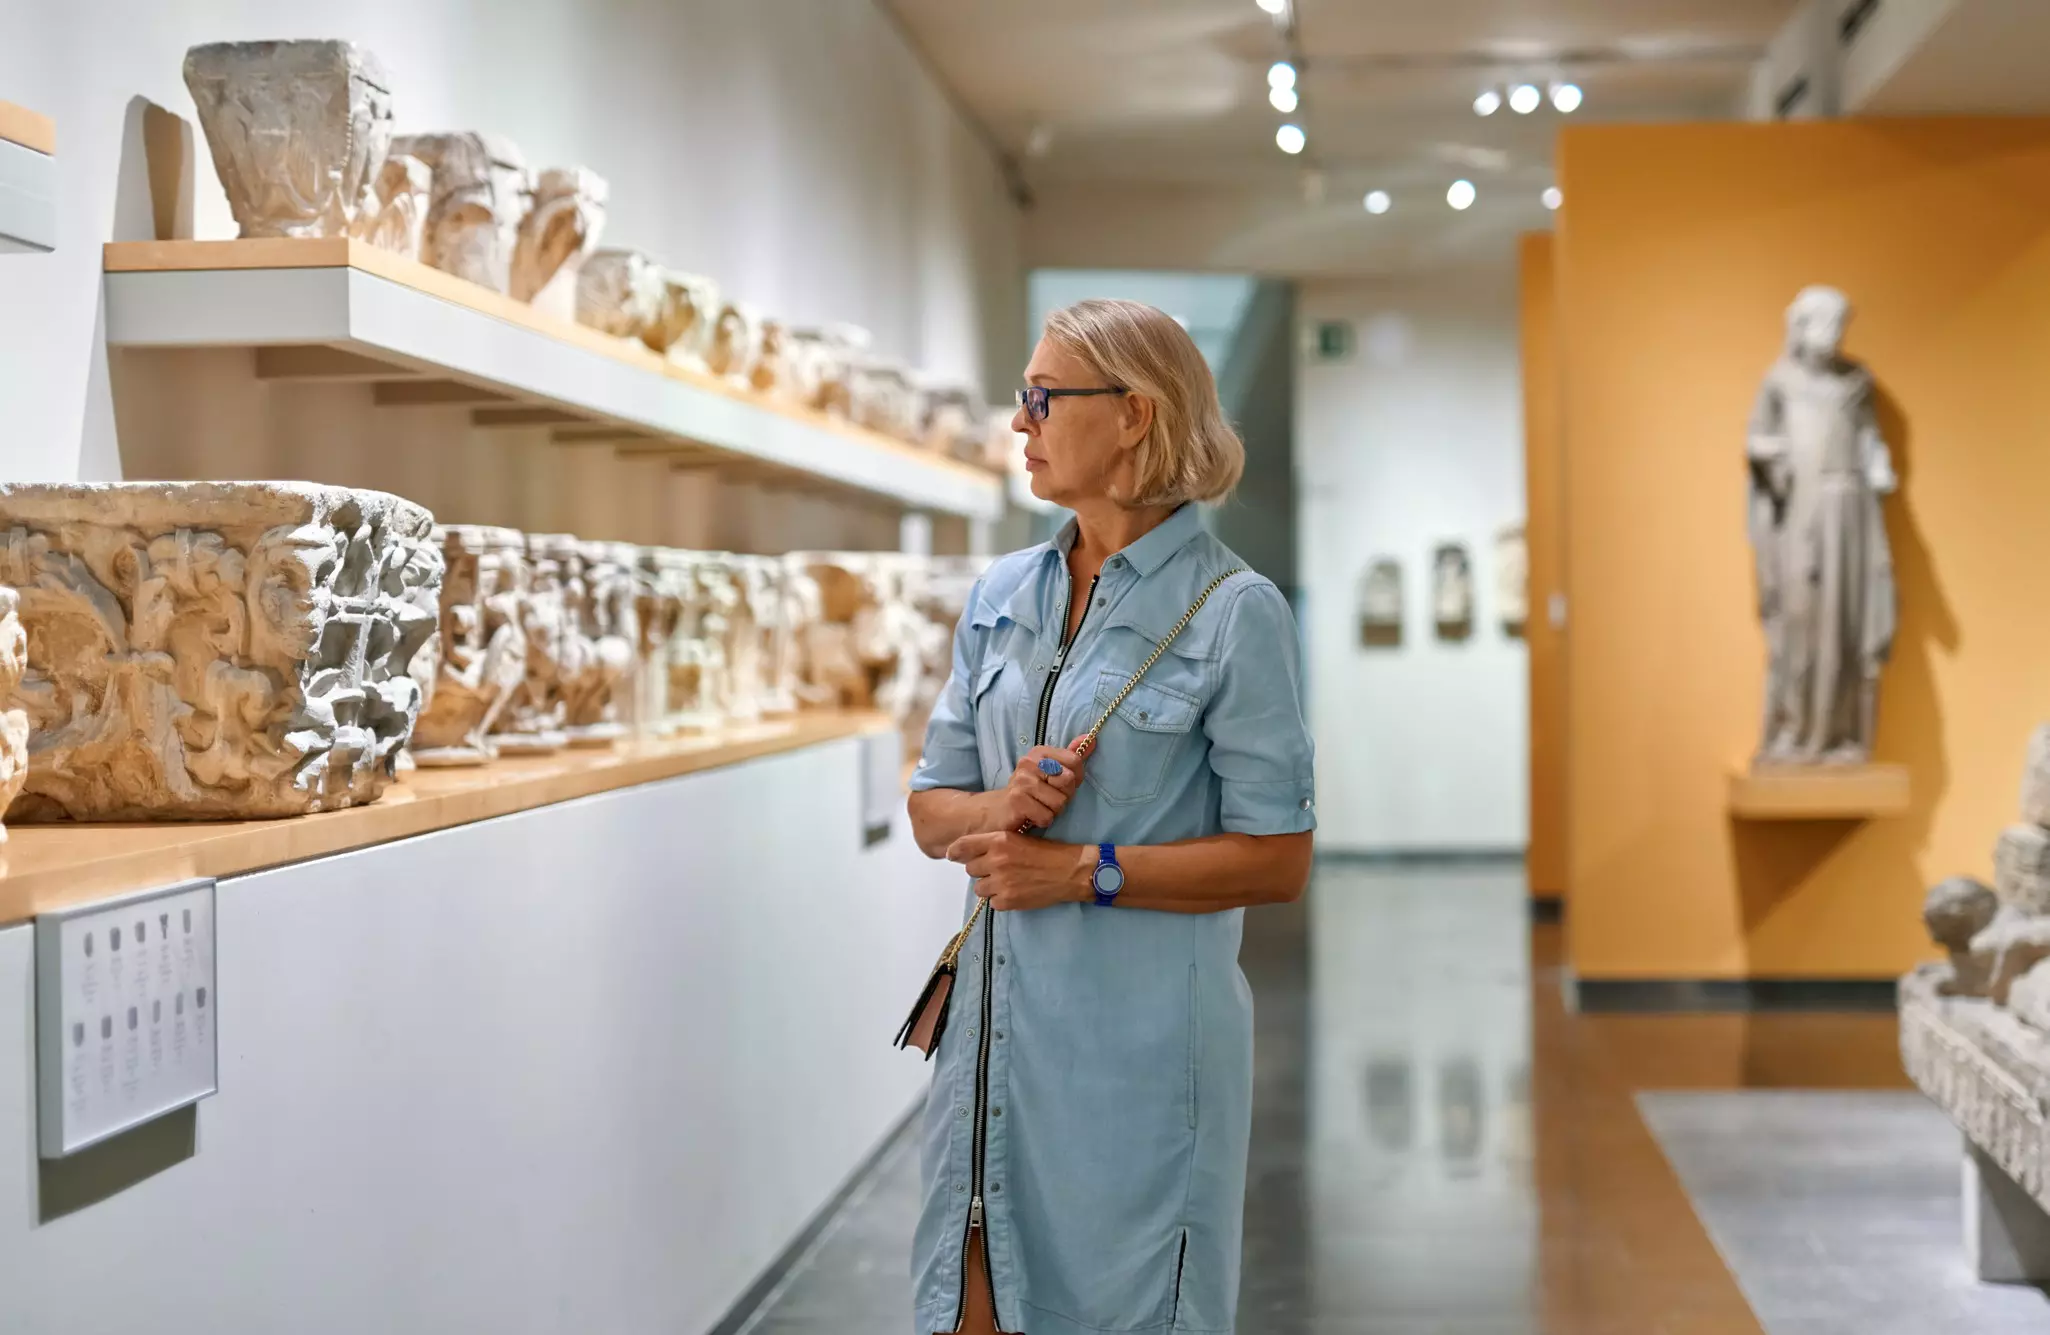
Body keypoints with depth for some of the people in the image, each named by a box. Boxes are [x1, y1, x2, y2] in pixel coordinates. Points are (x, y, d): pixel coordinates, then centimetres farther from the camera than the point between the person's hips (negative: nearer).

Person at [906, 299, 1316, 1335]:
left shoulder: (1233, 611, -8)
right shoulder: (1001, 597, 10)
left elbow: (1277, 860, -10)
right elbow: (931, 809, 13)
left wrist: (1086, 870, -17)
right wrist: (1000, 808, -9)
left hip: (1137, 1043, -5)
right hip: (996, 1022, 5)